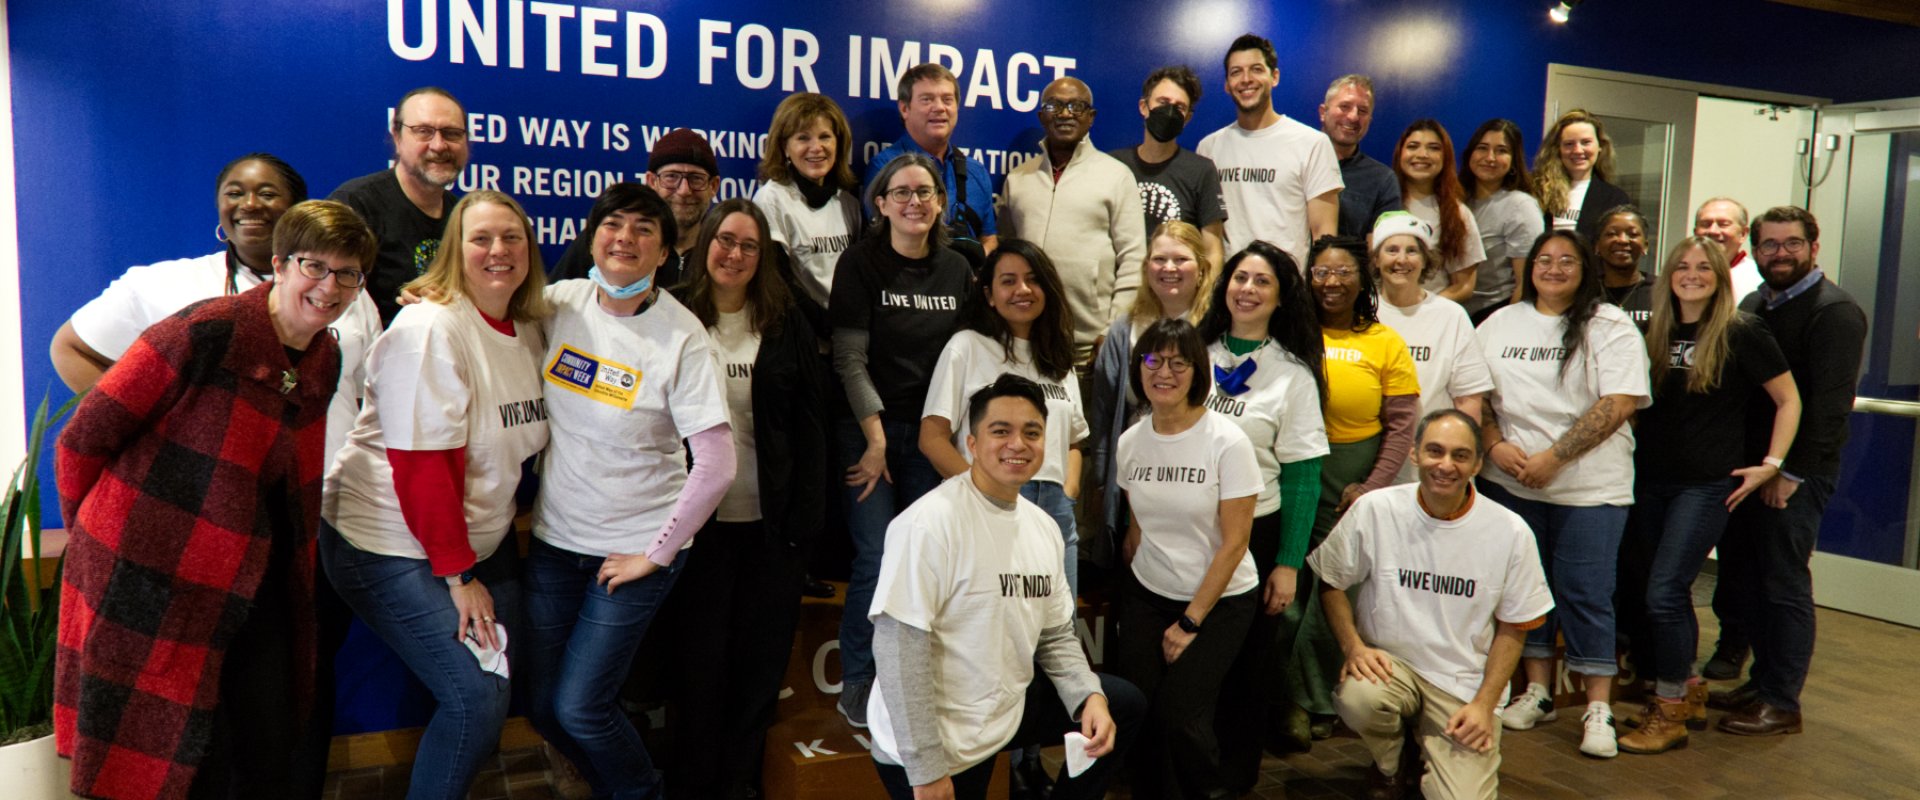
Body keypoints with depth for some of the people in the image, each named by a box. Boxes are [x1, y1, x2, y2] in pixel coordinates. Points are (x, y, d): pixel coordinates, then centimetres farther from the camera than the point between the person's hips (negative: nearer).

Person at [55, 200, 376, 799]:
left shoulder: (326, 361, 6)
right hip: (148, 578, -6)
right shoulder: (209, 330, -17)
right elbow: (83, 437, -10)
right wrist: (94, 531, 3)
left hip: (248, 588, 6)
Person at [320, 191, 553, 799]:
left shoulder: (529, 331, 6)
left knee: (508, 678, 6)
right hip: (393, 546, -8)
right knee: (476, 696, -12)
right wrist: (457, 574, -19)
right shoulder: (429, 327, -18)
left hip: (479, 541, 8)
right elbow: (421, 465, -21)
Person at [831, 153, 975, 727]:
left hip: (930, 433, 4)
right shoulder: (862, 263, -3)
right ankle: (856, 685, 10)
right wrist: (875, 439, -12)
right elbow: (850, 359, -7)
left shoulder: (957, 270, 9)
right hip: (870, 429, -3)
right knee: (877, 559, -7)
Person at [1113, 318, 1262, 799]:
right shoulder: (1130, 443, -1)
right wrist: (1128, 594, 2)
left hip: (1220, 600, -4)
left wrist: (1190, 623, -11)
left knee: (1176, 712, -12)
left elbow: (1234, 543, -13)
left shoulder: (1227, 443, -15)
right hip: (1148, 596, 4)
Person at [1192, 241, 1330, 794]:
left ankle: (1236, 774, 29)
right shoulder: (1197, 353, 5)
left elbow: (1303, 475, -4)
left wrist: (1288, 563, -9)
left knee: (1247, 661, 9)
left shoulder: (1293, 374, -2)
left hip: (1254, 531, -2)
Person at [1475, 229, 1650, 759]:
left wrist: (1553, 458, -16)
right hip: (1510, 483, 4)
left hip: (1589, 487, -4)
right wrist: (1497, 446, -8)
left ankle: (1598, 709, 10)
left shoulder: (1610, 327, -2)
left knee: (1586, 594, 0)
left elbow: (1618, 404, -11)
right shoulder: (1499, 324, 11)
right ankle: (1537, 691, 24)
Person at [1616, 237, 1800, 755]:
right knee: (1673, 591, 13)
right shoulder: (1657, 333, 9)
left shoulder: (1741, 333, -5)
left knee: (1664, 592, -10)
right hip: (1652, 479, 6)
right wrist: (1629, 449, 8)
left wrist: (1771, 465, -6)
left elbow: (1789, 400, 0)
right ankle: (1690, 691, 29)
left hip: (1708, 484, -5)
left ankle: (1670, 711, 3)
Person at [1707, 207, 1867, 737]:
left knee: (1784, 584, -1)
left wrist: (1792, 470, -20)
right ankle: (1763, 680, 25)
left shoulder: (1834, 312, -10)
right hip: (1745, 464, 7)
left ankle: (1782, 703, 9)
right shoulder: (1754, 306, 15)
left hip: (1795, 474, -7)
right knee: (1741, 575, 12)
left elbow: (1830, 402, -17)